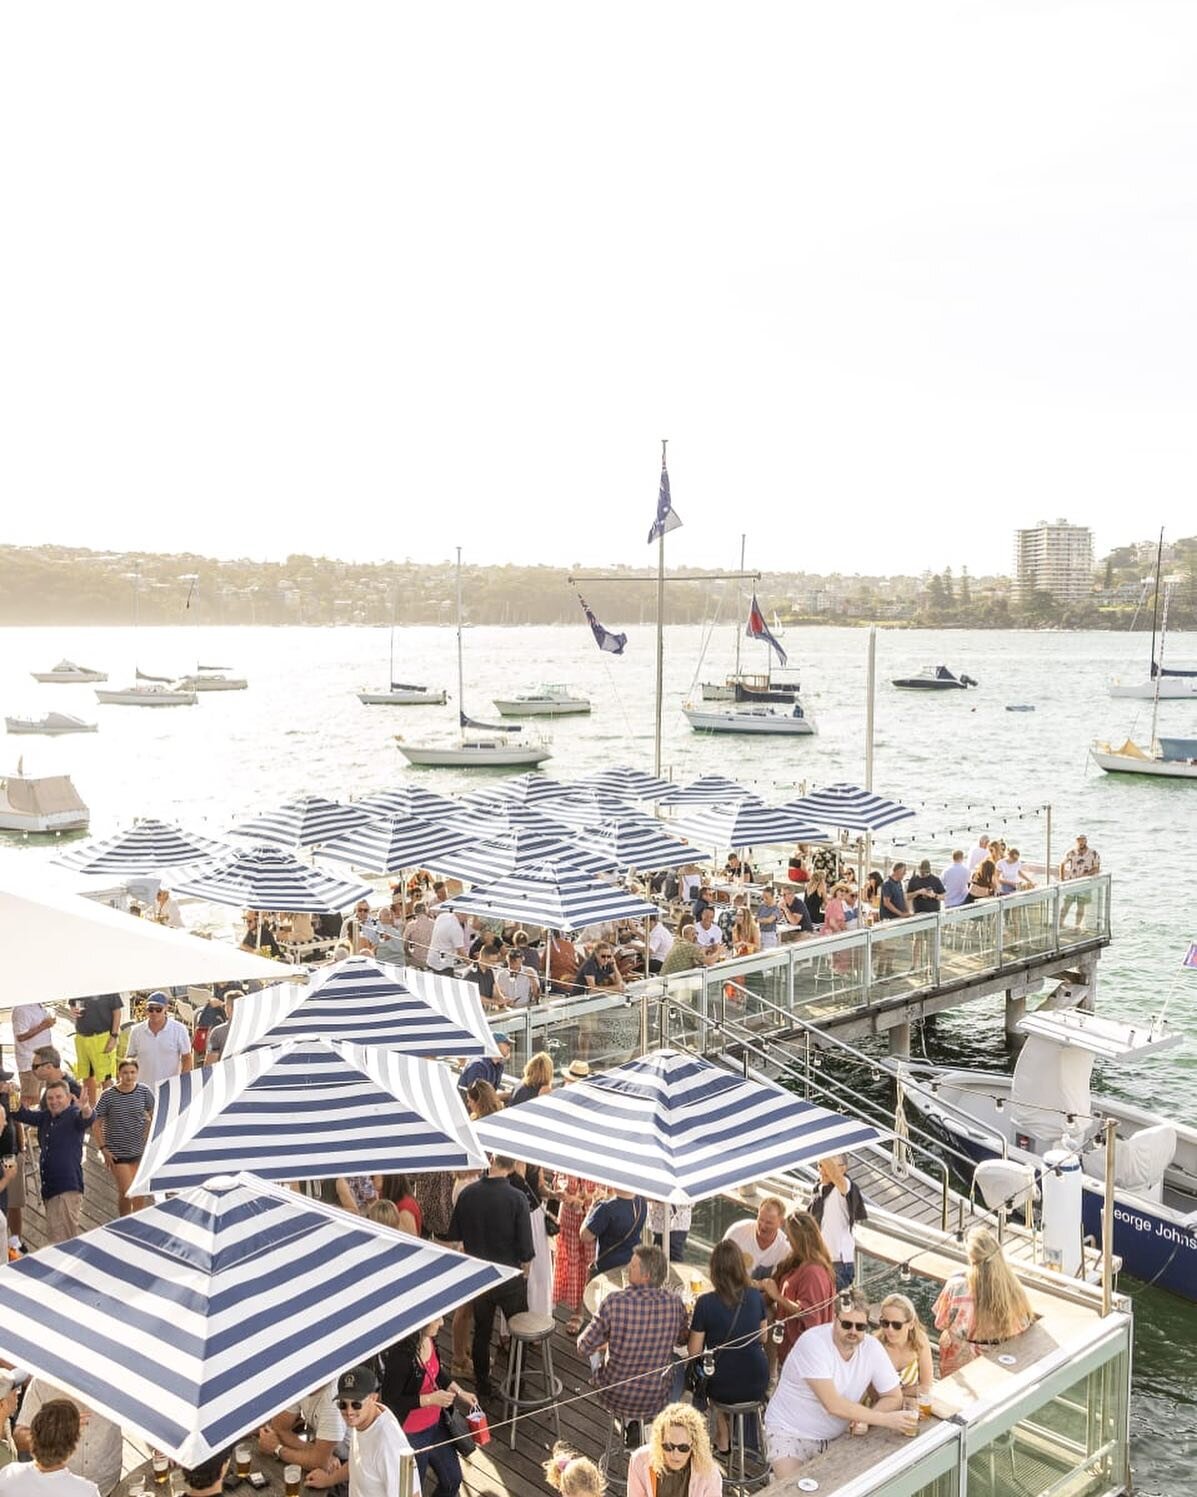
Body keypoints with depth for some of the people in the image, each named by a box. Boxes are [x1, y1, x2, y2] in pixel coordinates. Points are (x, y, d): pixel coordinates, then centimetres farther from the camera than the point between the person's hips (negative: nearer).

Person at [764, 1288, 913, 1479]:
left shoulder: (872, 1347, -10)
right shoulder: (813, 1343, -26)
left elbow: (894, 1397, -1)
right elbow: (833, 1405, -31)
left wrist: (865, 1419, -20)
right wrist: (886, 1419, -31)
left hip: (836, 1435, 6)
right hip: (791, 1433, -5)